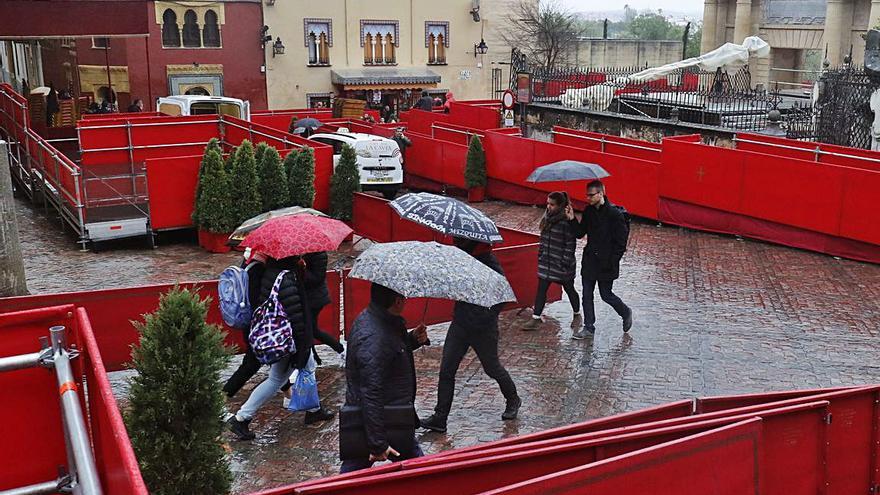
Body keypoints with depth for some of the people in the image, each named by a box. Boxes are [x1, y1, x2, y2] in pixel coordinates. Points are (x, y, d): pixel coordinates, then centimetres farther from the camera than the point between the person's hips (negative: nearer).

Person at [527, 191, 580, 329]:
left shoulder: (567, 221, -18)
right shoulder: (547, 217, 5)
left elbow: (570, 244, -16)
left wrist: (565, 262, -17)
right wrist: (541, 253, 14)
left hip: (561, 263, -6)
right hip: (546, 261, 6)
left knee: (569, 289, 12)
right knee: (541, 290, 3)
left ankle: (577, 315, 34)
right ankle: (535, 320, 6)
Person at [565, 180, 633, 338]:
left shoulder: (615, 214, -16)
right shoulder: (588, 211, 4)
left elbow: (621, 241, -13)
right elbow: (580, 233, 6)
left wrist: (613, 261, -14)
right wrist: (572, 219, -10)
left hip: (606, 264, -6)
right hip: (589, 261, 6)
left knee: (606, 295, 5)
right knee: (587, 295, 10)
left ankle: (626, 313, 31)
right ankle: (589, 327, 22)